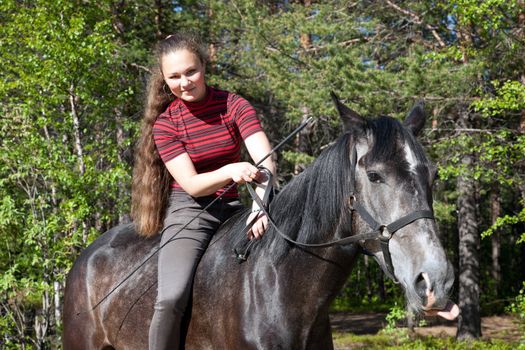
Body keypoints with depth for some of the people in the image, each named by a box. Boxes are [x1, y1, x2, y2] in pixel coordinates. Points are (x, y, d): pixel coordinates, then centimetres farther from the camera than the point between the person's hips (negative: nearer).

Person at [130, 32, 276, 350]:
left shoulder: (234, 105, -2)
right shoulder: (165, 123, -5)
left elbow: (266, 161, -14)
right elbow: (192, 184, -14)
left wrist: (262, 204, -35)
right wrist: (231, 171, -35)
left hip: (232, 209, 3)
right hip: (188, 211, -3)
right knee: (172, 299, -25)